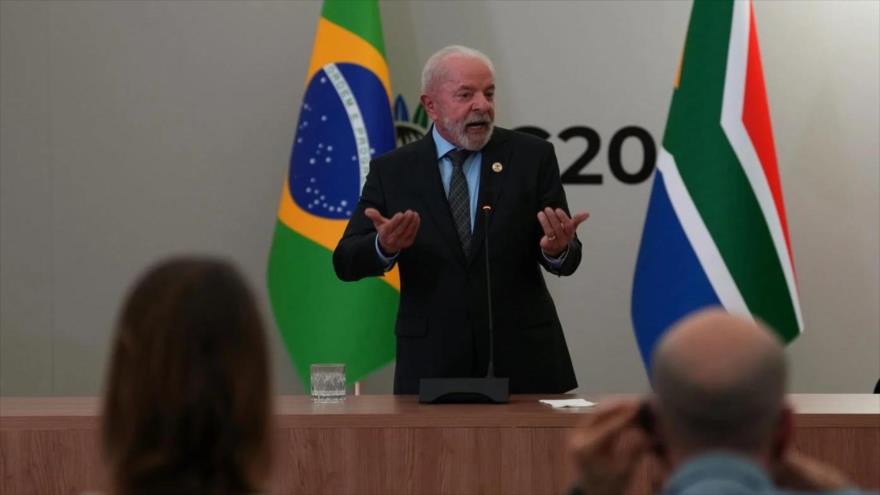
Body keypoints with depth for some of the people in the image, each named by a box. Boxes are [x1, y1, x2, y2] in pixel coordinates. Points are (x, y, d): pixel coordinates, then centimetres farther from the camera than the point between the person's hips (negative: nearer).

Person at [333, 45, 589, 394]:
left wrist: (556, 249, -26)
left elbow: (566, 261, -2)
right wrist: (385, 246, -25)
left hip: (522, 361, 0)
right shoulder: (392, 170, 2)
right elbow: (346, 262, -3)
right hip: (432, 368, 0)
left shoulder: (532, 156, 1)